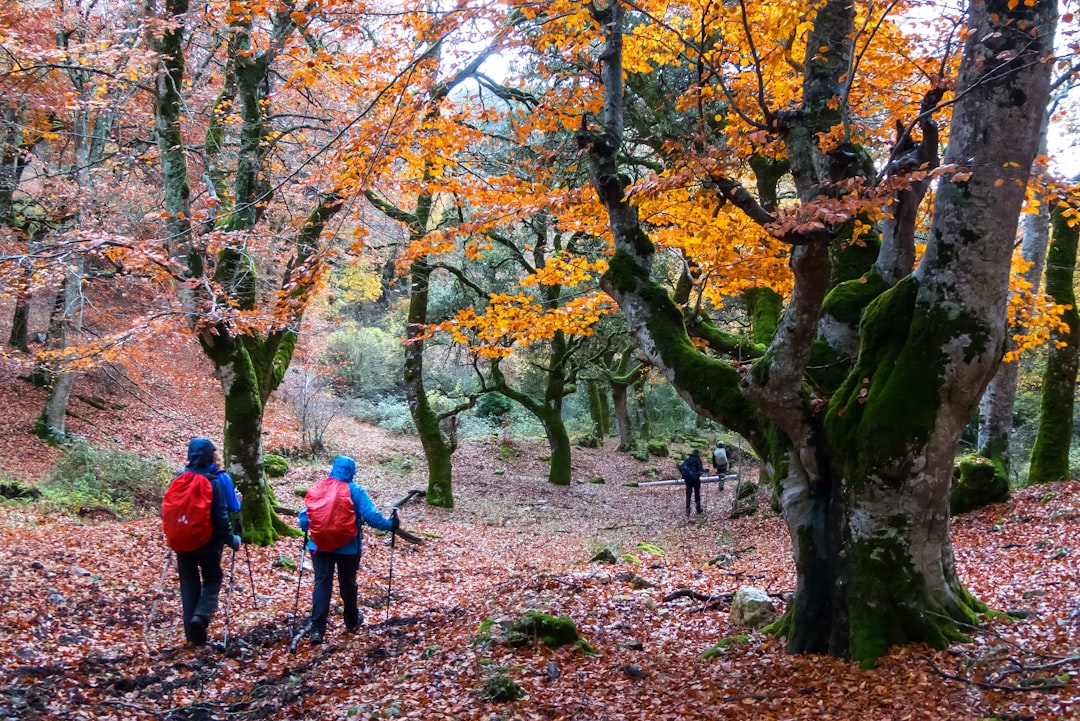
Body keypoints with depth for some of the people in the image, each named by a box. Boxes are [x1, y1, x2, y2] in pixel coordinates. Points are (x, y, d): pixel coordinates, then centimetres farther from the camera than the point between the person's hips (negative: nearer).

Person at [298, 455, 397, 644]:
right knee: (347, 583, 16)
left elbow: (306, 516, 1)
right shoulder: (356, 491, -7)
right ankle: (352, 621, 35)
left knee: (322, 583, 0)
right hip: (348, 546, -1)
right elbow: (371, 516, -14)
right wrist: (390, 525, 0)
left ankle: (317, 628, -12)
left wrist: (305, 525, 23)